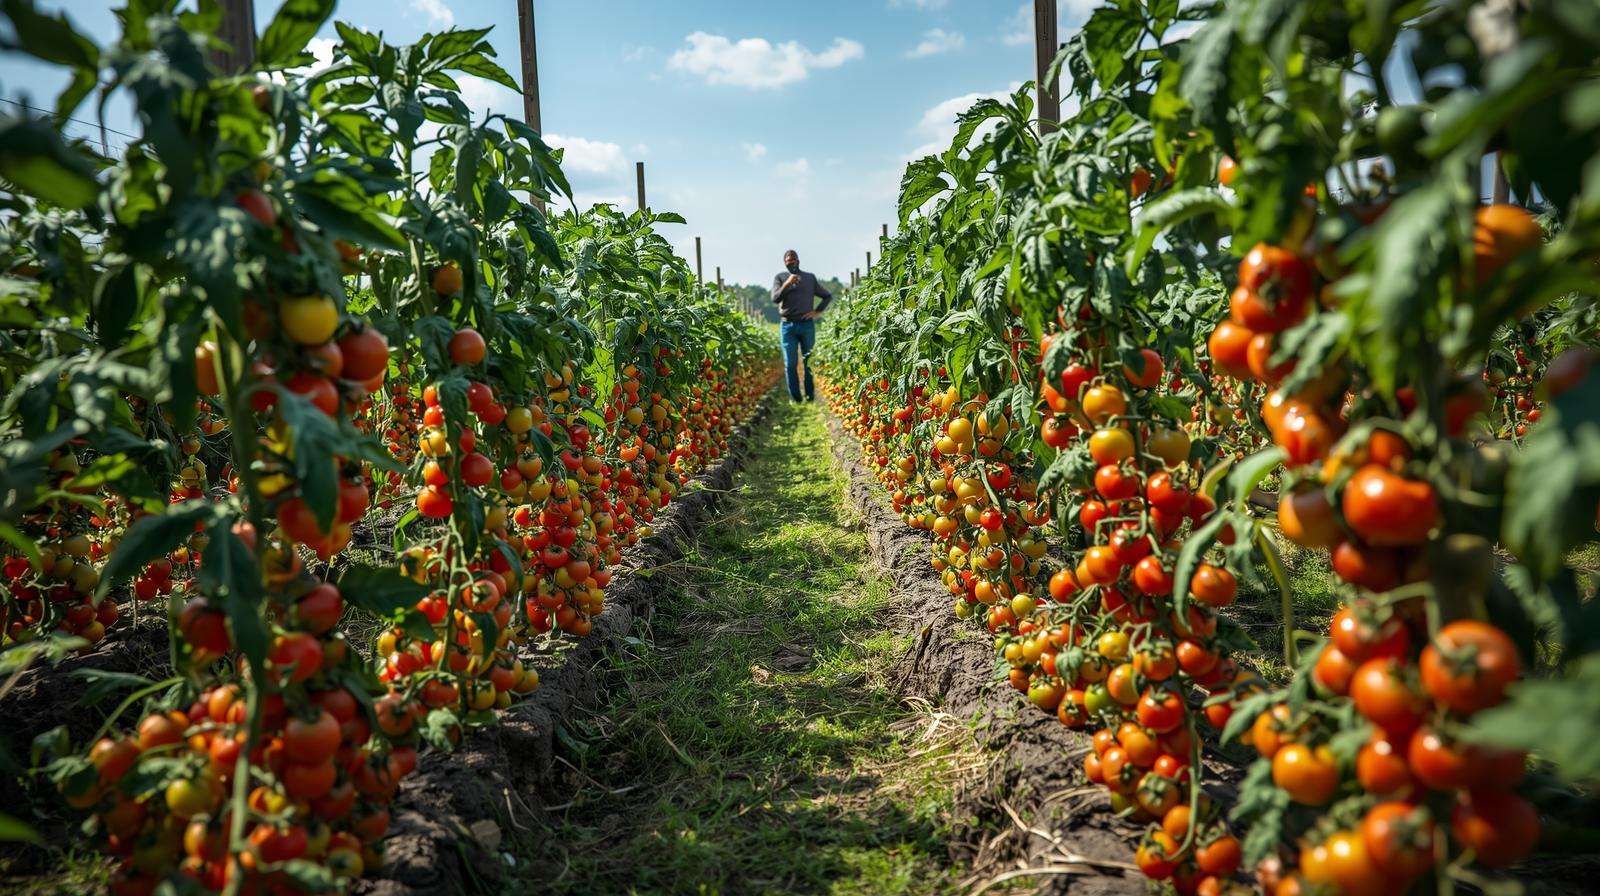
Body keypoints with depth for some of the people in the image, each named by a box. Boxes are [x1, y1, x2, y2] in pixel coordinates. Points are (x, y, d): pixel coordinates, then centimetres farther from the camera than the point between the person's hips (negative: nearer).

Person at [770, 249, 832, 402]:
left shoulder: (810, 277, 12)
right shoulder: (780, 278, 9)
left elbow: (828, 296, 18)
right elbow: (775, 299, -6)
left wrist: (817, 312, 5)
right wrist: (787, 283, -16)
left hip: (807, 325, 1)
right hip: (788, 325, -1)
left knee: (809, 362, 2)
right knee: (791, 364, -2)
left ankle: (810, 397, 8)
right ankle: (795, 398, 3)